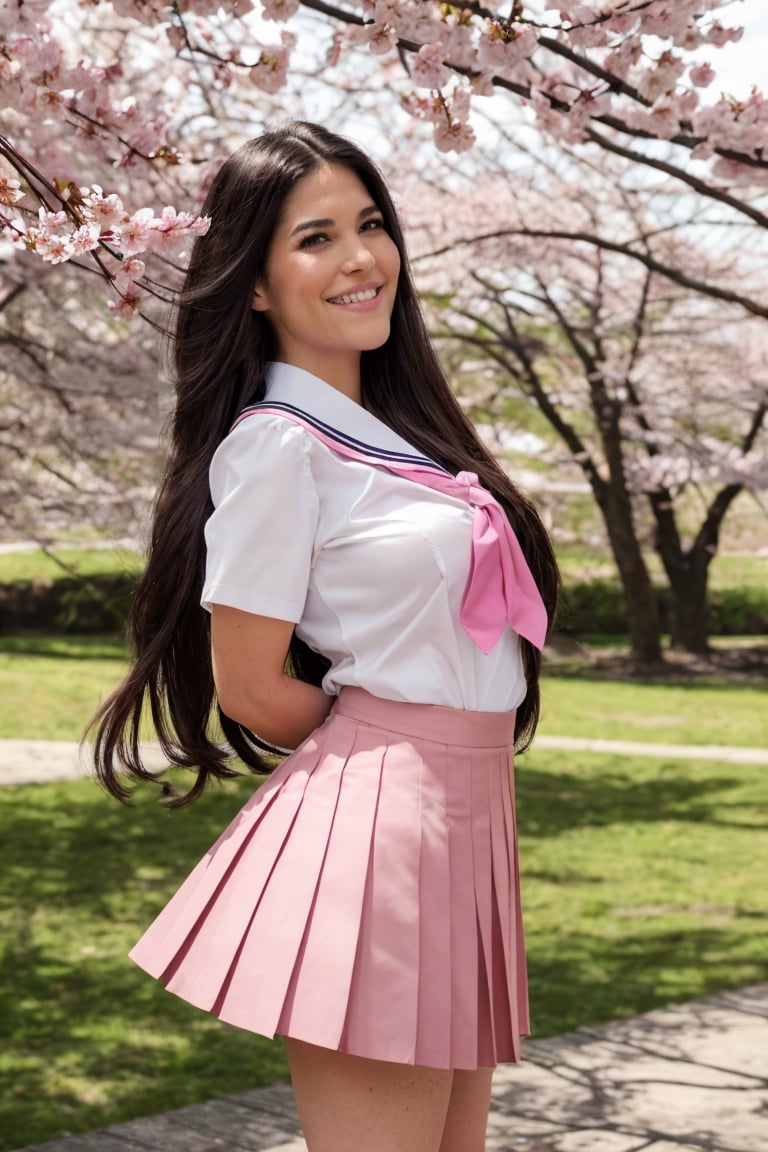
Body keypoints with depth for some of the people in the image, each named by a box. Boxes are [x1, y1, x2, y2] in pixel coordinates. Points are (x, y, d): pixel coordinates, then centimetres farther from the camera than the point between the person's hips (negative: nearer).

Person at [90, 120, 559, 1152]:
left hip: (470, 818, 9)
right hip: (376, 821, -8)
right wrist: (383, 753, 2)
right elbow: (248, 689, -11)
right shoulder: (278, 444, -12)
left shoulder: (396, 428, 13)